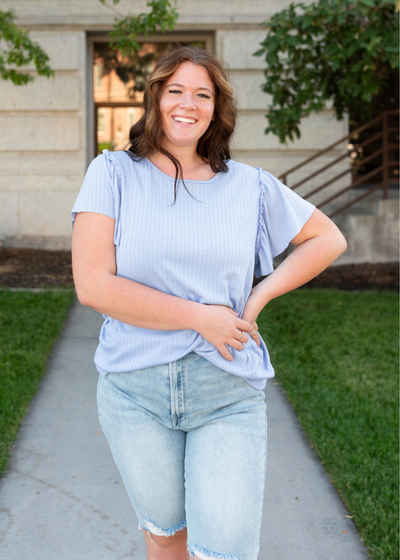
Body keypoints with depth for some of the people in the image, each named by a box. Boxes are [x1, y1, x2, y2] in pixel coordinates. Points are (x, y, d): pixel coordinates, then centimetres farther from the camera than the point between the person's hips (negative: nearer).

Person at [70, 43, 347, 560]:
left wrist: (259, 298, -1)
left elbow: (328, 239, 13)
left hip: (229, 395, 1)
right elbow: (93, 285, -14)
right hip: (134, 388, 0)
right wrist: (201, 317, -14)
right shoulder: (113, 173, -4)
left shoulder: (249, 185, 2)